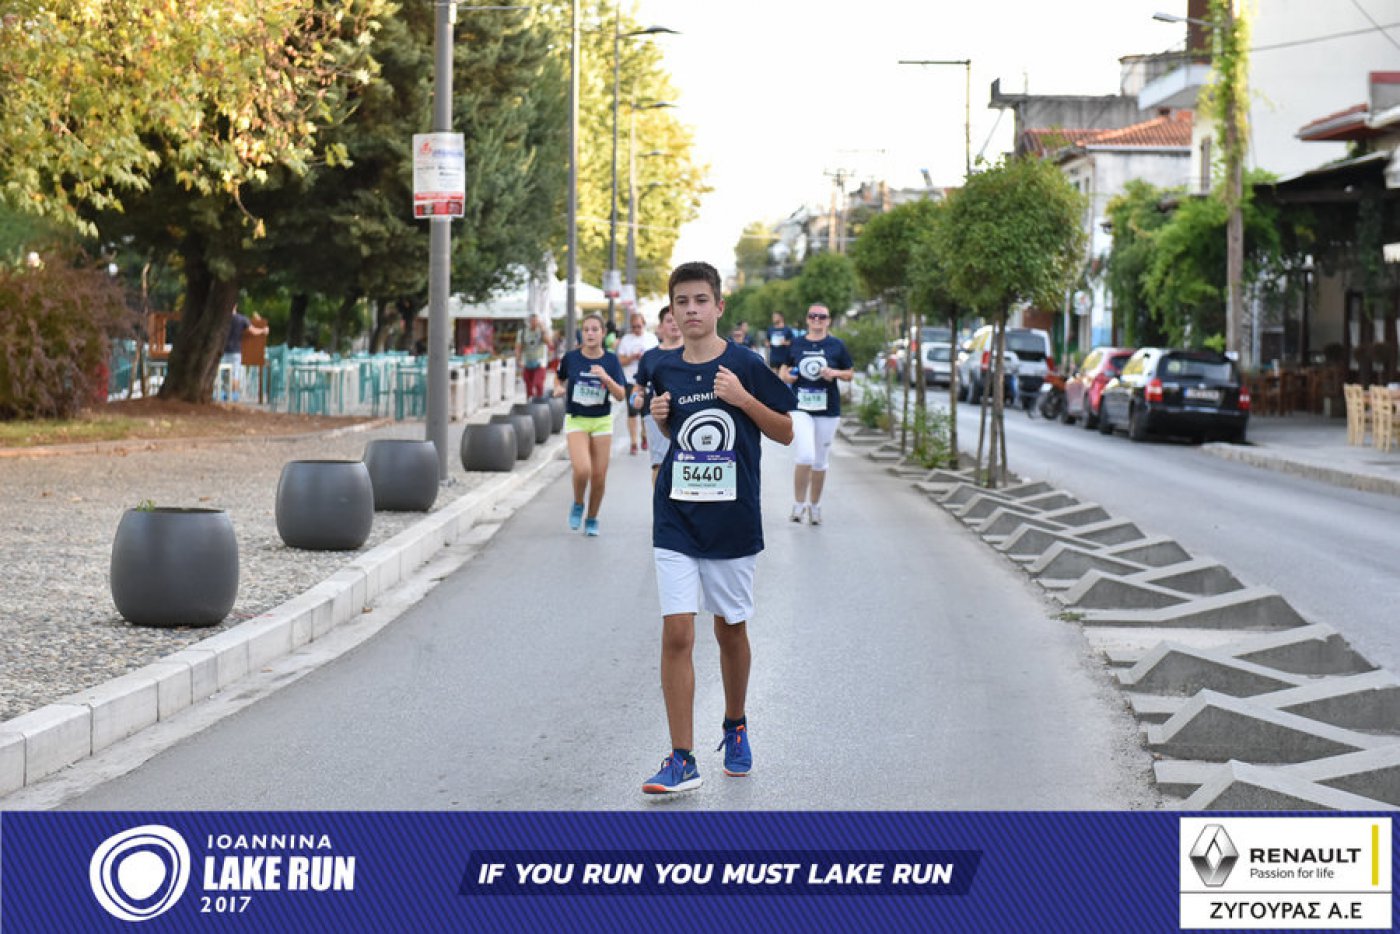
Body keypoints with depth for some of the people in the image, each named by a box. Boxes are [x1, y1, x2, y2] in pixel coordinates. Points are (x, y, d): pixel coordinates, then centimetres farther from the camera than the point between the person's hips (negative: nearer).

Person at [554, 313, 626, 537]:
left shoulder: (611, 360, -3)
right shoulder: (571, 358, -4)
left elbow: (620, 395, -8)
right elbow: (559, 377, 16)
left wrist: (606, 377, -23)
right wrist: (558, 388, -5)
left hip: (602, 422, 1)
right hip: (575, 420, -1)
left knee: (599, 476, 2)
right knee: (582, 469, -21)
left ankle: (592, 520, 23)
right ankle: (577, 505, 9)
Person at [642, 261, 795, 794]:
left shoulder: (745, 366, -5)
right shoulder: (665, 371, 4)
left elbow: (786, 433, -1)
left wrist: (744, 398, -15)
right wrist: (661, 419, -2)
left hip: (733, 521, -2)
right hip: (676, 520, 2)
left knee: (730, 629, 11)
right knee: (676, 634, -8)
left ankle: (736, 728, 36)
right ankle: (682, 760, -5)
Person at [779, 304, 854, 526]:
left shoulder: (836, 345, 3)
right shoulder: (795, 344, 5)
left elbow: (850, 373, 9)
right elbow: (784, 368, 17)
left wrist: (835, 373, -11)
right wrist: (786, 375, -6)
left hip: (828, 410, 1)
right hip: (799, 408, -1)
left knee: (820, 461, 10)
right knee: (805, 456, -18)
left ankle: (814, 506, 26)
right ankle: (798, 504, -2)